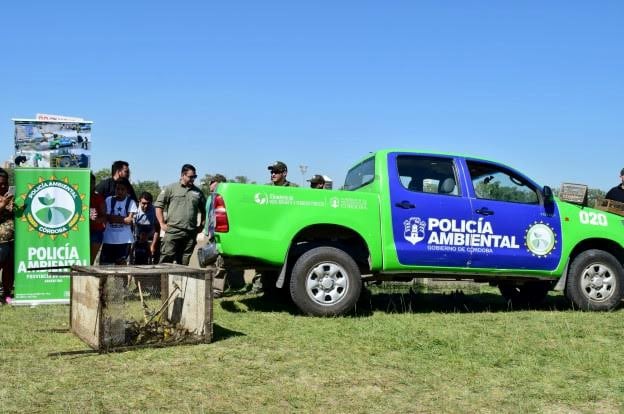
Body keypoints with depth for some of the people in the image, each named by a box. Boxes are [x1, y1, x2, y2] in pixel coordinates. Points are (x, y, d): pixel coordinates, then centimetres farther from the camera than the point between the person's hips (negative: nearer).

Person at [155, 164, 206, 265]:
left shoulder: (198, 192, 15)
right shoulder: (171, 188, 4)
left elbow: (204, 211, 24)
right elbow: (158, 206, 3)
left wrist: (201, 226, 13)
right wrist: (162, 224, -3)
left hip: (190, 234, 4)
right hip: (172, 232, -4)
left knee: (183, 263, 6)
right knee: (166, 261, -8)